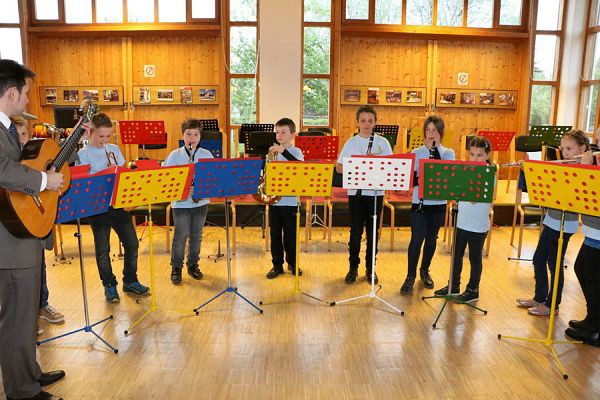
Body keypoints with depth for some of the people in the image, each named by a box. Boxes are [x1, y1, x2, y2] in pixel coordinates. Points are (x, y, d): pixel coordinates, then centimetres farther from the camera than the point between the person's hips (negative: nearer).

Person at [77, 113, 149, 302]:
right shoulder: (83, 154, -2)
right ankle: (109, 285, 21)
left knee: (132, 243, 5)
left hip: (118, 203, 4)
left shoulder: (114, 149, 10)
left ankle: (130, 281, 21)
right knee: (102, 249, 5)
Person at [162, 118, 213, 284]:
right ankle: (176, 268, 15)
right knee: (181, 235, 0)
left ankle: (193, 265, 27)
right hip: (181, 202, -2)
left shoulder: (207, 155, 2)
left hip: (201, 201, 2)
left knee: (196, 235, 12)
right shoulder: (174, 155, -3)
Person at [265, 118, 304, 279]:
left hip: (290, 201, -3)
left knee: (290, 234, 8)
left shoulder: (296, 151, -4)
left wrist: (283, 151, -31)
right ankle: (277, 265, 21)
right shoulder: (272, 152, 6)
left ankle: (292, 263, 26)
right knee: (275, 235, 9)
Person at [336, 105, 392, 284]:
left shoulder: (383, 142, 3)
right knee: (355, 231, 4)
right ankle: (353, 267, 19)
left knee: (373, 231, 7)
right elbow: (339, 168, 1)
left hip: (376, 193, 0)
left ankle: (370, 268, 21)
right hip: (356, 192, 0)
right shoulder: (350, 143, 3)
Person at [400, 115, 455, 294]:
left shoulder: (448, 153, 3)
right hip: (419, 203, -1)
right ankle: (411, 275, 7)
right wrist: (420, 179, -24)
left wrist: (436, 148, -16)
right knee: (416, 239, -5)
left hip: (438, 204, 1)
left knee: (431, 239, 11)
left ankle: (425, 271, 30)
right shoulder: (416, 152, 3)